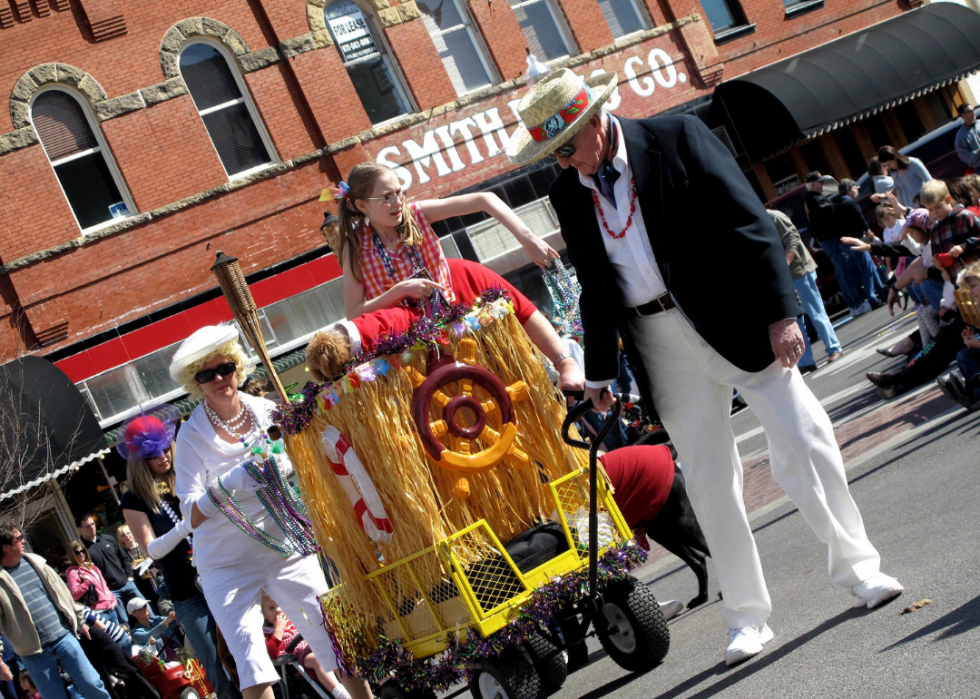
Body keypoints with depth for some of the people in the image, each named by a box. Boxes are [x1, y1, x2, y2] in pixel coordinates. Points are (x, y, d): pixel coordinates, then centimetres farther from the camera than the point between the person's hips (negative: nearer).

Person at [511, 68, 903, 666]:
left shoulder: (677, 139, -7)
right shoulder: (568, 194, 6)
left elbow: (749, 224, -11)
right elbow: (594, 286, 16)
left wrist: (780, 311, -17)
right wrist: (599, 371, 17)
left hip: (732, 318, -3)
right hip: (657, 342, 4)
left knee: (804, 441, -4)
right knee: (708, 477, 4)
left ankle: (858, 569, 14)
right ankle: (748, 616, 13)